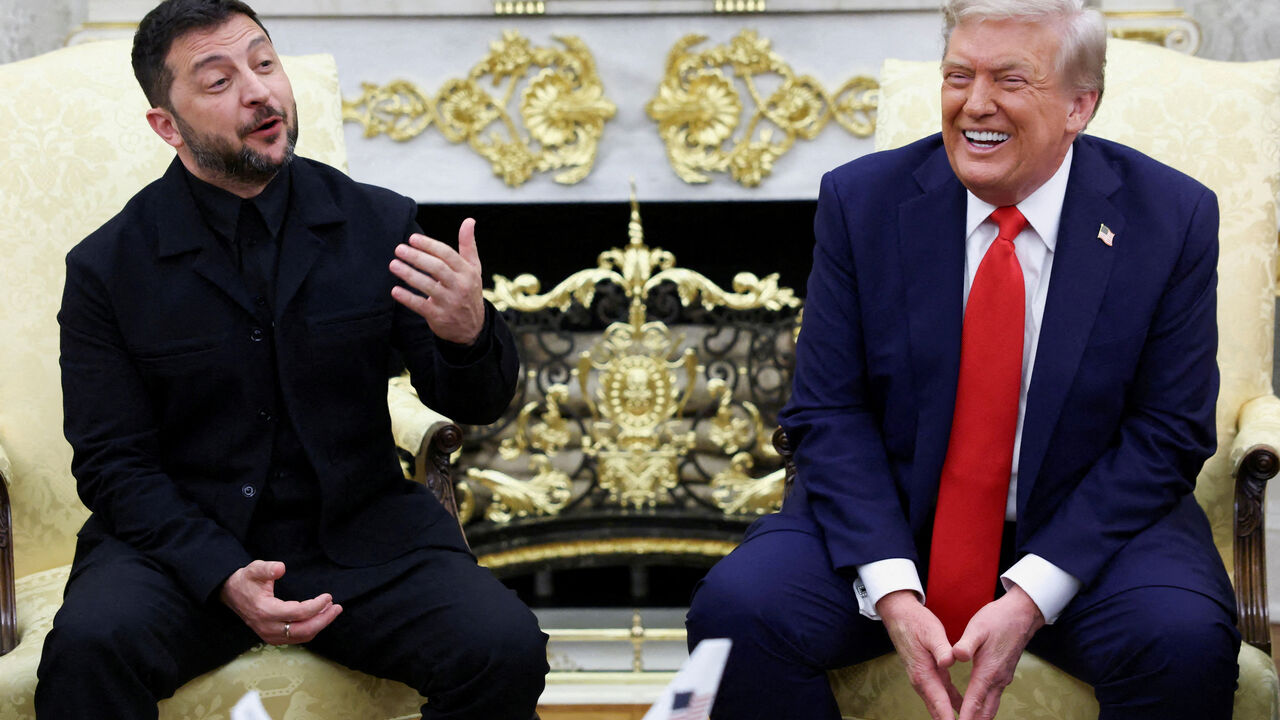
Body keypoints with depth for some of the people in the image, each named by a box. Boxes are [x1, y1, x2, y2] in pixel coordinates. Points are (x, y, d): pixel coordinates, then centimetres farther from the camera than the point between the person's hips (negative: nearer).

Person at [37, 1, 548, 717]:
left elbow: (474, 403, 6)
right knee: (88, 649, -34)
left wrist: (470, 332, -20)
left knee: (507, 650, -22)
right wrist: (223, 576, -19)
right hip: (181, 541, -2)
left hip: (359, 535, 2)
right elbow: (114, 463, -2)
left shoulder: (381, 223, 2)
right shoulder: (108, 267, -2)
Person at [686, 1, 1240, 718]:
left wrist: (1032, 596, -18)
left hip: (1084, 530, -1)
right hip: (890, 520, 1)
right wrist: (891, 592, -19)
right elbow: (830, 413, -4)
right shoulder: (863, 200, -3)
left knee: (1184, 640, -31)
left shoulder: (1172, 218, -6)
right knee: (735, 609, -24)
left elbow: (1167, 435, -6)